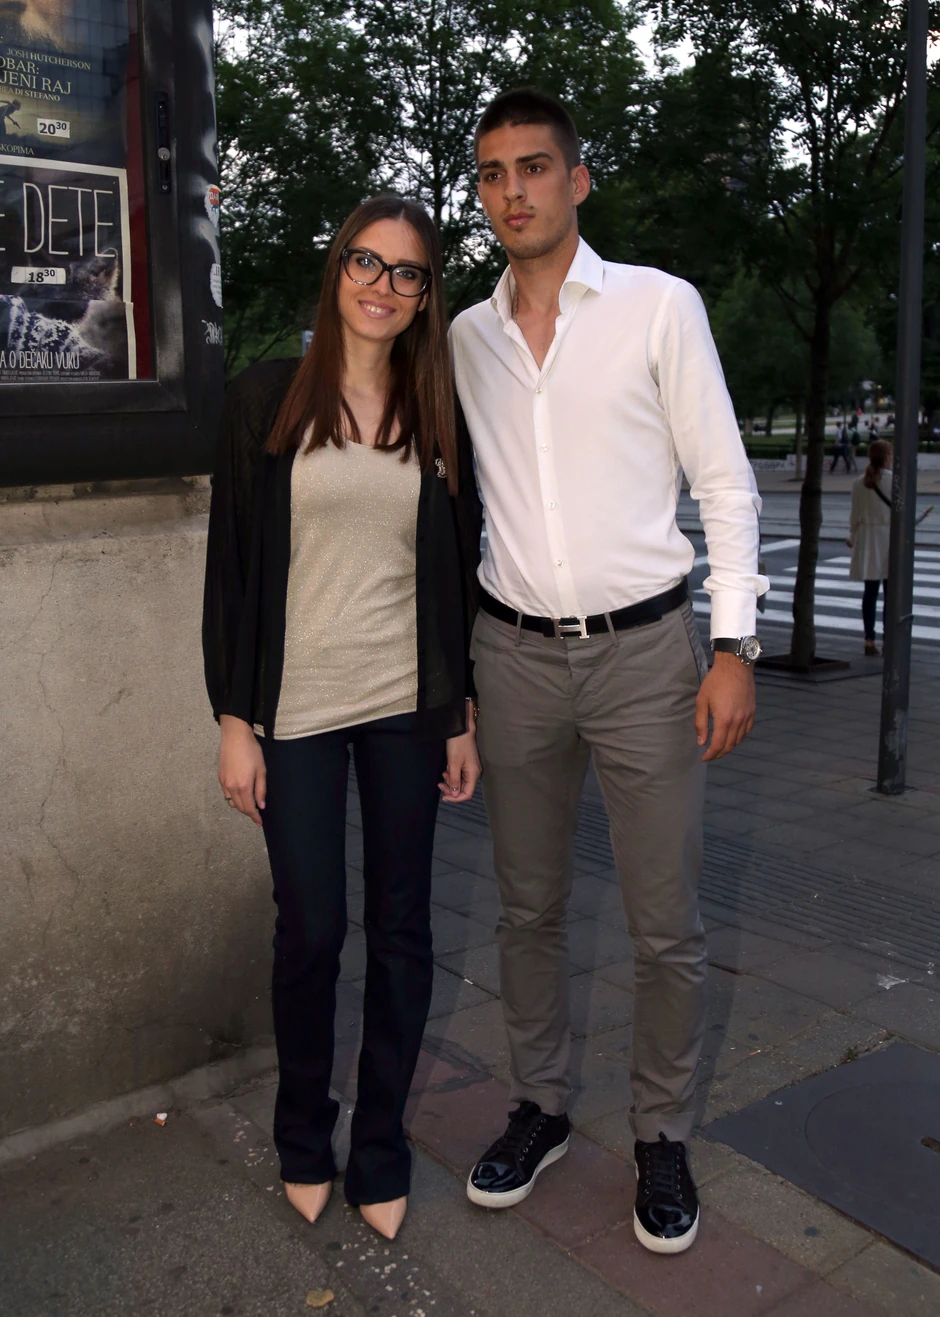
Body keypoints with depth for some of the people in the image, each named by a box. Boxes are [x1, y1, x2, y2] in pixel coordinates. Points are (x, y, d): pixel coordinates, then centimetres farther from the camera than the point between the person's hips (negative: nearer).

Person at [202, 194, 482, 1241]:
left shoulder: (438, 415, 7)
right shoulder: (266, 399, 0)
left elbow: (458, 572, 9)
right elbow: (231, 566, -1)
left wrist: (463, 715, 5)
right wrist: (234, 720, -5)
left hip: (407, 705, 2)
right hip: (297, 708, -2)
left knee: (401, 927, 8)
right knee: (310, 929, 4)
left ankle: (380, 1152, 26)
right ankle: (303, 1141, 30)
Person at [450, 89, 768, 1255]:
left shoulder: (659, 306, -2)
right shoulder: (466, 338, 8)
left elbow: (724, 480, -2)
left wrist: (733, 645, -9)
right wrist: (451, 661, 13)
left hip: (645, 648, -3)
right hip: (514, 654, 3)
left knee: (666, 926, 4)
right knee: (528, 907, 14)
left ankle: (661, 1139, 24)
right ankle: (539, 1108, 33)